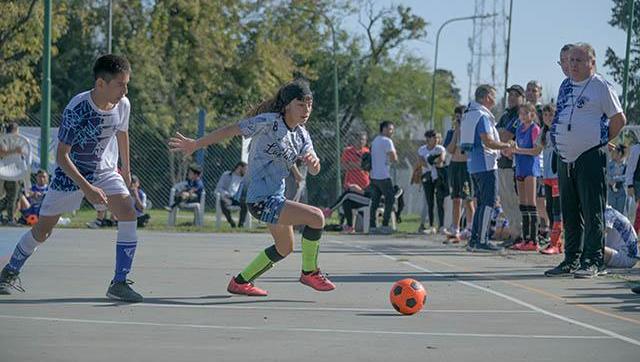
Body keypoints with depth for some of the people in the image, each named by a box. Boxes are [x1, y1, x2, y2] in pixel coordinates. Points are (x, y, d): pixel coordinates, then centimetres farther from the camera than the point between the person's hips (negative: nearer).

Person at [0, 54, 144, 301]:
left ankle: (119, 283, -15)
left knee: (128, 214, -20)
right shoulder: (76, 110, -29)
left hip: (105, 170, 4)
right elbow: (62, 155, -25)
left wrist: (126, 168, 23)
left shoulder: (122, 105, -12)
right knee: (42, 230, 4)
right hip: (70, 172, -4)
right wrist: (87, 188, -33)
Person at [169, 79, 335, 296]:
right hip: (261, 200, -10)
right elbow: (230, 130, -14)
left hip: (275, 198, 10)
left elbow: (313, 171, 3)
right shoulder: (269, 122, -16)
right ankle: (309, 272, -1)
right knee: (316, 217, -21)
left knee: (285, 248, 24)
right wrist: (195, 145, -14)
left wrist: (314, 161, -21)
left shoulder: (301, 135, 8)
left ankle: (240, 282, 38)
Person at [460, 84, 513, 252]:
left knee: (482, 203, 14)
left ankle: (474, 240, 13)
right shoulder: (482, 116, -13)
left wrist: (501, 146, 22)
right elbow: (488, 141, -20)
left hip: (473, 165, 10)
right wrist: (506, 145, -7)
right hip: (485, 165, -10)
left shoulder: (469, 114, 18)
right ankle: (482, 241, -10)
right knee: (488, 203, -8)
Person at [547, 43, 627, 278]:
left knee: (592, 212, -6)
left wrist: (602, 142, -1)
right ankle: (571, 260, 16)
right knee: (569, 213, 10)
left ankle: (593, 261, -4)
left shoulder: (601, 86, -5)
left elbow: (619, 119, -4)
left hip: (590, 157, -7)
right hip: (565, 157, 7)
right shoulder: (565, 86, 14)